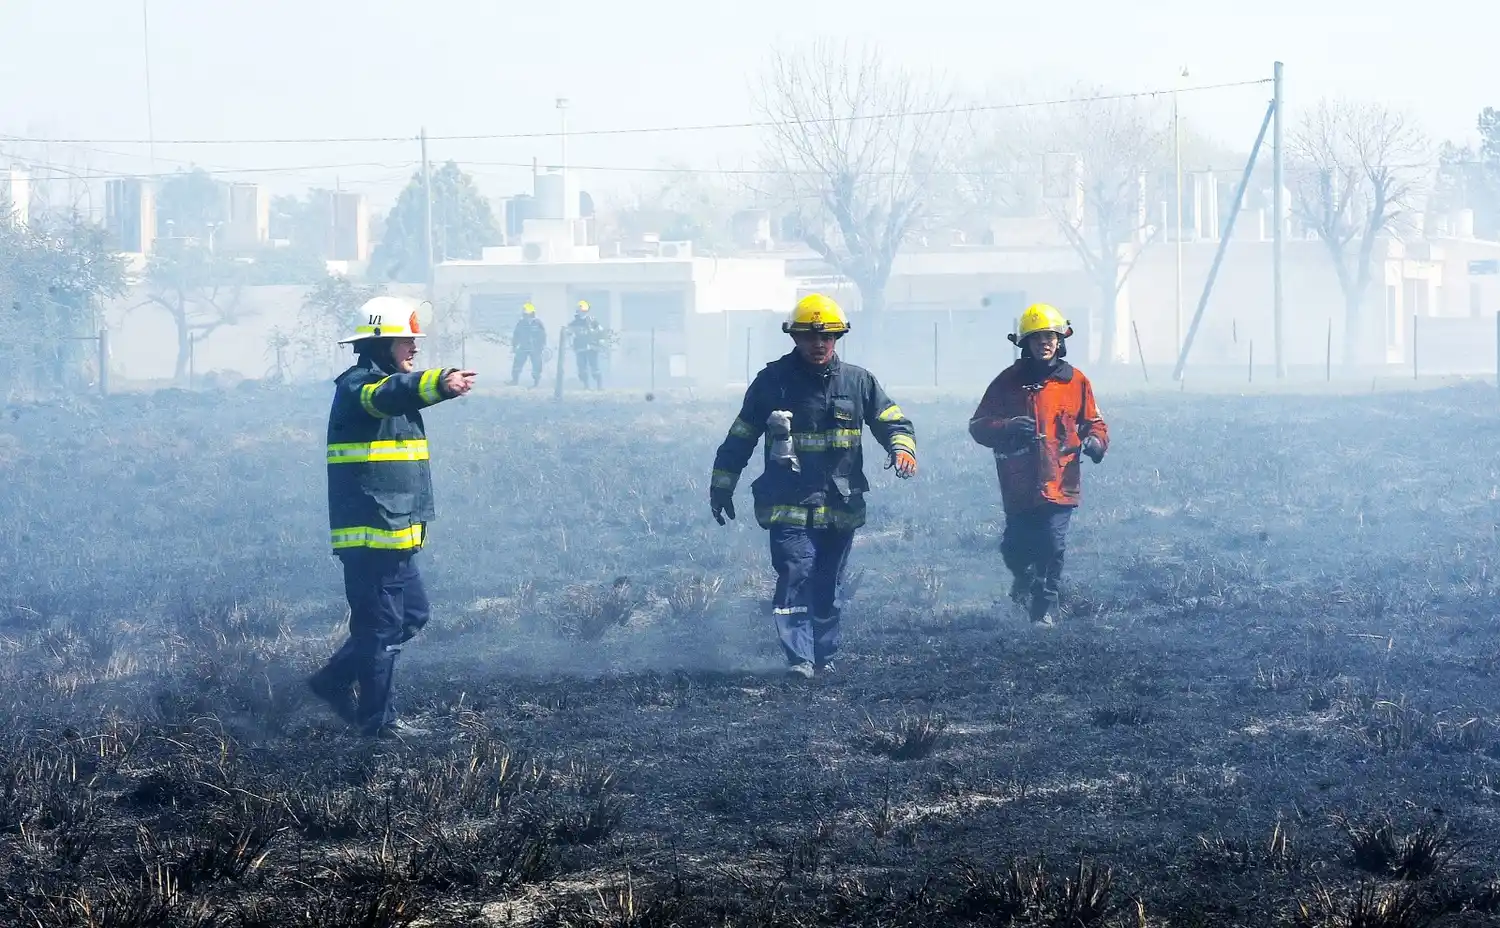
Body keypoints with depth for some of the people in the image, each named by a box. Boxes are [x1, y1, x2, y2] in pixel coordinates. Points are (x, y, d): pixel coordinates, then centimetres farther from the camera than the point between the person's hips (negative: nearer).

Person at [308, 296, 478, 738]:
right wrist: (438, 383, -55)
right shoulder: (358, 386, -14)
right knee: (382, 624, -6)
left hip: (396, 532, 10)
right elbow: (391, 394, -37)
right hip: (371, 531, -10)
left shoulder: (388, 384, 19)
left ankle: (336, 679, 24)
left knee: (412, 614, 16)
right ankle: (378, 718, 1)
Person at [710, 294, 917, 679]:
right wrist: (721, 486, 14)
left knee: (829, 587, 9)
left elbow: (893, 422, 12)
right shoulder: (772, 382, 3)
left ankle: (824, 657, 20)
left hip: (840, 506, 3)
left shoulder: (857, 382, 8)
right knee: (796, 575, -17)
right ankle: (799, 658, -20)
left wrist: (902, 448, -11)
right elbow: (740, 437, 12)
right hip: (789, 504, -3)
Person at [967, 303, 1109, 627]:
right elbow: (978, 426, 3)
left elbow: (1094, 423, 14)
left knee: (1053, 547, -9)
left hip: (1060, 482, 0)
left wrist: (1095, 441, -10)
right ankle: (1024, 576, 40)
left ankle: (1045, 609, 6)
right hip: (1019, 486, 0)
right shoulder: (1009, 382, 3)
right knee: (1015, 547, 5)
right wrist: (1007, 427, -17)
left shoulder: (1076, 382, 7)